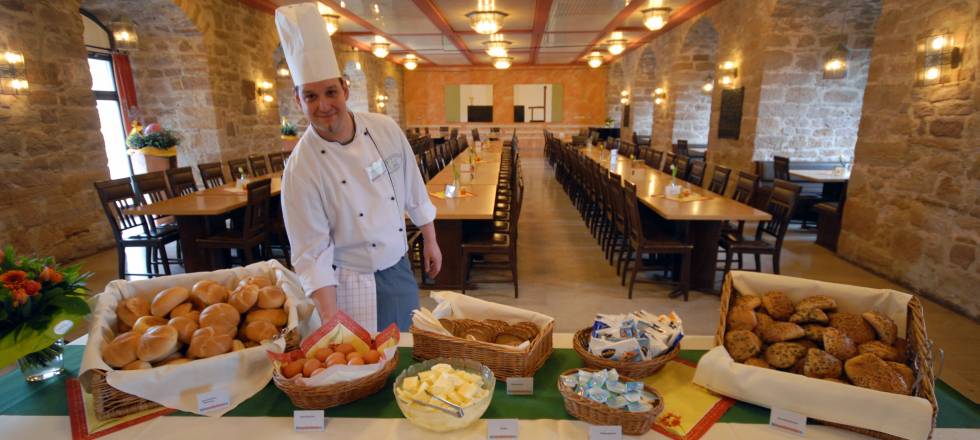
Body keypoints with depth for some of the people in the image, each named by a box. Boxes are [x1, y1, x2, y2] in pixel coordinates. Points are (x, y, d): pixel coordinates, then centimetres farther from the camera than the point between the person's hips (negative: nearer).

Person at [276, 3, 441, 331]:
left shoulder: (385, 129, -7)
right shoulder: (301, 169, -18)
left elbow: (414, 193, 4)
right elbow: (312, 254, -16)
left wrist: (430, 241, 9)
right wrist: (329, 318, -22)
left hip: (401, 271, 4)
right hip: (353, 289, -4)